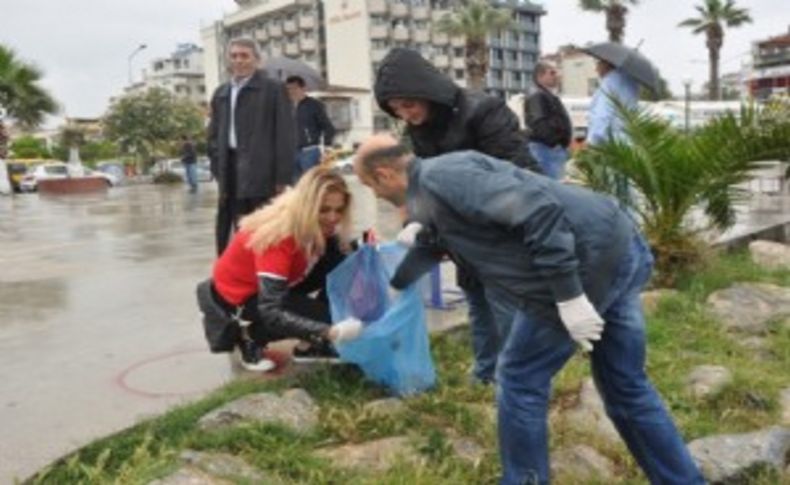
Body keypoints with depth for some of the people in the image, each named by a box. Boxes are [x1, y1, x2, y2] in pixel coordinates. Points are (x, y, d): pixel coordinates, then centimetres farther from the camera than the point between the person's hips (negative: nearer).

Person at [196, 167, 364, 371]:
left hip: (278, 286, 7)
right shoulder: (278, 236, -35)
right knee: (325, 314, -26)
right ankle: (250, 336, -3)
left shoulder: (314, 225, -13)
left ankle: (314, 344, -2)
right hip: (239, 298, -7)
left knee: (338, 262, -16)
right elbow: (271, 312, -41)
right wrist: (329, 331, -52)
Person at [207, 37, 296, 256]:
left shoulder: (273, 89, 0)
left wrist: (282, 178, -10)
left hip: (262, 173, -5)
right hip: (232, 174, 5)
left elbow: (286, 135, -5)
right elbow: (214, 135, 21)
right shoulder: (220, 94, 18)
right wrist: (218, 170, 8)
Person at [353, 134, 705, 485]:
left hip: (589, 259, -10)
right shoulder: (431, 193, 21)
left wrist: (568, 296, -21)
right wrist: (388, 285, 54)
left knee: (521, 382, 8)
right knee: (625, 387, 21)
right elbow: (428, 246, 41)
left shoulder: (439, 179, -11)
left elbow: (538, 207, -23)